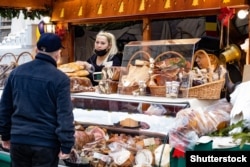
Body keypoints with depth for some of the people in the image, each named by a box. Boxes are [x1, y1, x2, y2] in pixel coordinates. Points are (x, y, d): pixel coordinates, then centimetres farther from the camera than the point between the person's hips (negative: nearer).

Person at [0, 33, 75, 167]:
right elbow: (64, 115, -14)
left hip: (18, 139, 4)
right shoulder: (60, 78, -11)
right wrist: (66, 145, -8)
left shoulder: (16, 72, 4)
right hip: (46, 142, -4)